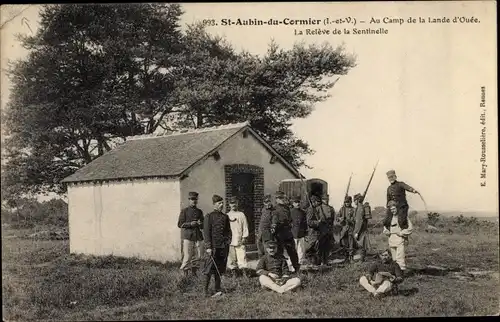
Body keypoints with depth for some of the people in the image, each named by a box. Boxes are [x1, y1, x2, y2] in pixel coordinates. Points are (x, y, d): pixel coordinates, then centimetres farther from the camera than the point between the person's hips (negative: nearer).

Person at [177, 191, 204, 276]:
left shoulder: (199, 211, 14)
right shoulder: (184, 211, 2)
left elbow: (203, 225, 19)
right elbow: (180, 224, -2)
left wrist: (200, 224, -4)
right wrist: (190, 224, -14)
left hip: (198, 236, 4)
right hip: (187, 236, -4)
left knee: (198, 256, 5)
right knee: (187, 256, -6)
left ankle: (194, 271, 22)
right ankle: (185, 272, 8)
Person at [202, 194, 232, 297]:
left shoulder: (225, 217, 13)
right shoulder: (209, 216, -2)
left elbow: (228, 230, 19)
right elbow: (206, 232, -6)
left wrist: (228, 241, 5)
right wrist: (208, 247, -12)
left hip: (223, 246, 5)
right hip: (213, 247, -5)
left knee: (219, 269, 9)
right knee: (209, 269, -5)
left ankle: (218, 289, 17)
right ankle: (206, 290, 3)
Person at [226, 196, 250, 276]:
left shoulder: (241, 215, 8)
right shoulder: (227, 215, 10)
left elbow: (245, 227, 7)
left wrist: (244, 237, -1)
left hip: (240, 240, -1)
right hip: (230, 240, 1)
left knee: (242, 256, -8)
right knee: (231, 257, 2)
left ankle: (244, 268, -7)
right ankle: (233, 269, 11)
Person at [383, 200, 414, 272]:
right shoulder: (389, 218, 14)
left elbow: (410, 228, -5)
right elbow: (385, 229, 26)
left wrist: (401, 233, -11)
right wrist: (387, 232, 5)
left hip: (400, 240, -6)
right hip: (392, 241, 6)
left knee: (399, 258, -15)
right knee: (394, 259, 8)